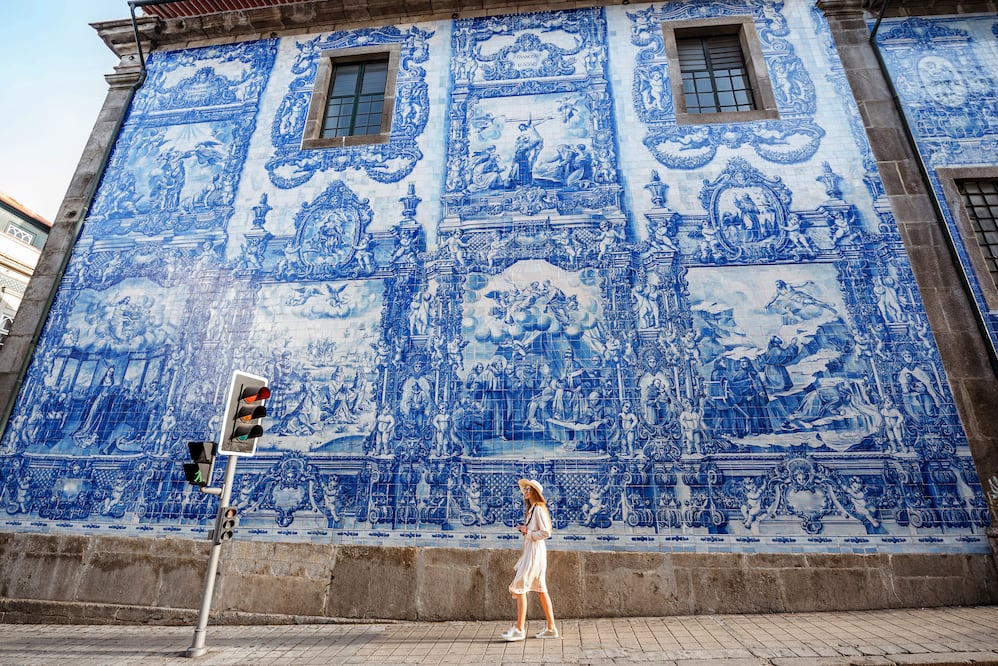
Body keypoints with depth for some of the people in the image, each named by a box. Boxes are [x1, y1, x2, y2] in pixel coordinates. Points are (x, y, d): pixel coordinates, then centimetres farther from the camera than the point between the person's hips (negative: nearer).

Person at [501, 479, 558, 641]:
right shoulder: (531, 509, 15)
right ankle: (551, 628, 18)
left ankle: (519, 629, -2)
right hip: (530, 550, 10)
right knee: (541, 589, 12)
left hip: (535, 551, -10)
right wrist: (524, 529, 5)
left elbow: (546, 532, -20)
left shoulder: (538, 509, -14)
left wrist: (528, 532, -14)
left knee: (519, 587, -7)